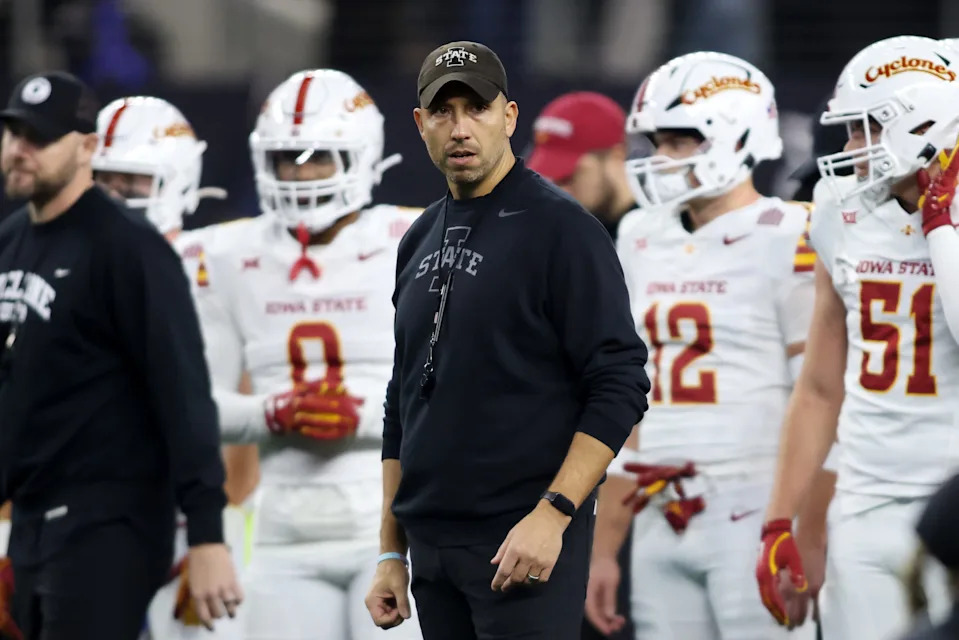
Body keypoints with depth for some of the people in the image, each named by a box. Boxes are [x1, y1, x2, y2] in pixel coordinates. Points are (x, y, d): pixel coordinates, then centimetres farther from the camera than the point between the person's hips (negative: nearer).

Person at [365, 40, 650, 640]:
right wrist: (392, 551, 16)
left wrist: (552, 515, -20)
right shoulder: (421, 241, 14)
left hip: (526, 546, -7)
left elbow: (620, 384, -12)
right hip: (432, 547, 7)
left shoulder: (559, 227, -7)